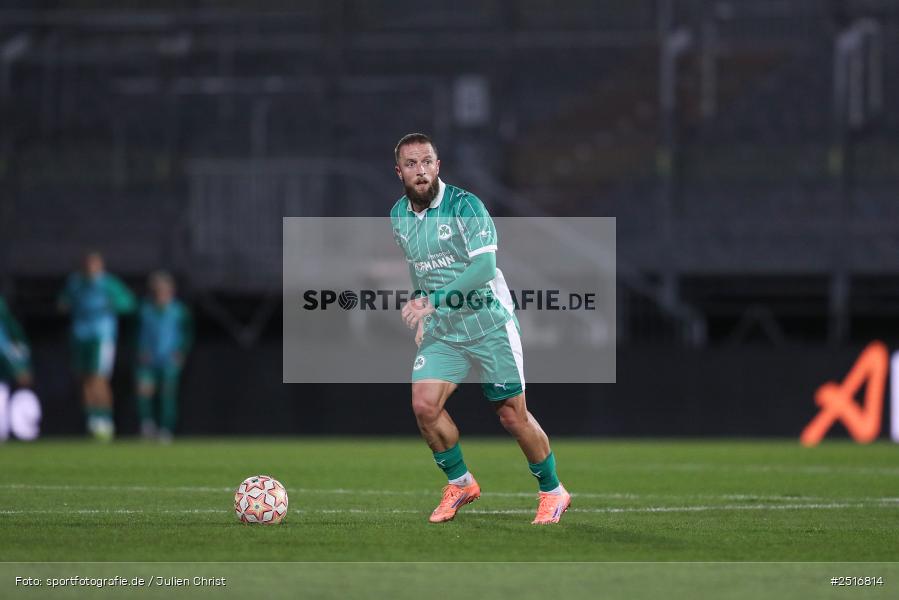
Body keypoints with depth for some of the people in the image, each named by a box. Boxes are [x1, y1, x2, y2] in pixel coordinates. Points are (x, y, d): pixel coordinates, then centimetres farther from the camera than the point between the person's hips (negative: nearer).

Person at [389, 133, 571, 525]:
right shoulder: (398, 216, 5)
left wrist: (434, 300, -30)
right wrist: (420, 308, 16)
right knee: (423, 404, -13)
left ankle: (553, 491, 21)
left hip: (489, 323, -5)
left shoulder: (464, 205, -16)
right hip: (442, 330, 5)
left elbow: (485, 265, -24)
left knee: (512, 416, 0)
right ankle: (460, 483, 9)